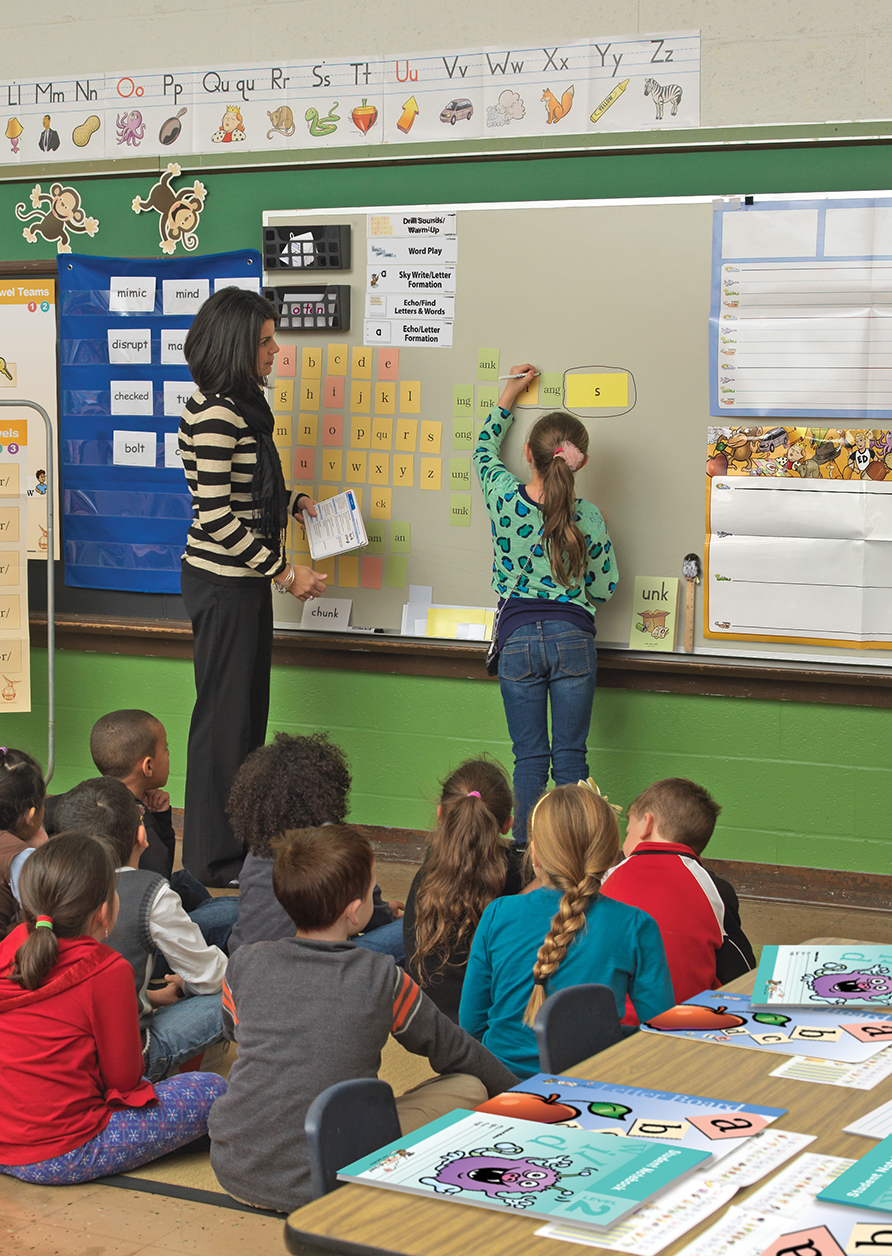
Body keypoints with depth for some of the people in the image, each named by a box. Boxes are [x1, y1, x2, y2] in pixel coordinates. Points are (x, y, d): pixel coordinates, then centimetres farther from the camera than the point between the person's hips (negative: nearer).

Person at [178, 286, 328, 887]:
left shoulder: (243, 406, 11)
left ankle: (243, 838, 25)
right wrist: (285, 570, -18)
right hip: (222, 583, -10)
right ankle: (215, 858, 9)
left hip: (246, 580, 10)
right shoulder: (214, 414, -20)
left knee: (250, 710, 15)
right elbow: (216, 516, -22)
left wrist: (296, 503, 9)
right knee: (224, 714, -2)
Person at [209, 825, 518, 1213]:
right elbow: (452, 1050, 6)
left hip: (233, 1170, 4)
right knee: (468, 1086, 6)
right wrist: (520, 1091, 24)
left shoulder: (245, 964, -3)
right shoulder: (382, 979, -11)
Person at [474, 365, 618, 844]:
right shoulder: (588, 518, -7)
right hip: (572, 638, -1)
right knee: (570, 758, 6)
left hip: (517, 637, 1)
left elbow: (484, 449, 17)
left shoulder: (503, 497, -5)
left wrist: (508, 395, 27)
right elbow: (604, 587, 3)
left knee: (529, 757, 7)